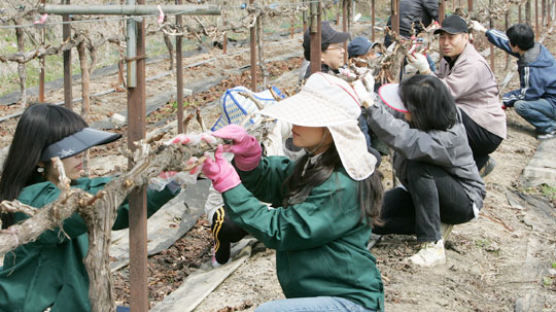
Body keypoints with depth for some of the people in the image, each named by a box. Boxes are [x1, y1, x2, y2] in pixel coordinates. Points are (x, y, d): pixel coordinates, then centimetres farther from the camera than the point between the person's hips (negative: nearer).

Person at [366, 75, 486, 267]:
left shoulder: (447, 138, -35)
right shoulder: (424, 120, -13)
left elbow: (406, 141, -53)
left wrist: (371, 105, -54)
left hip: (464, 200, -7)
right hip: (424, 190, 7)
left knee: (418, 167, -36)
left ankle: (433, 246, -31)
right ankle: (436, 224, 4)